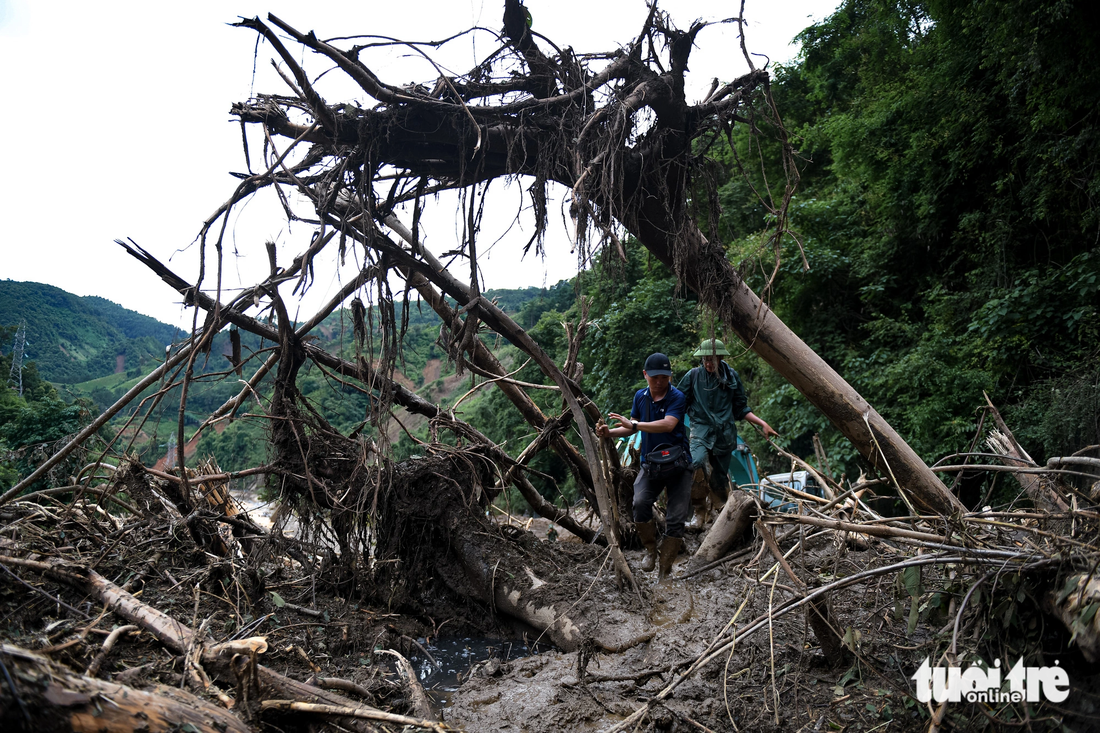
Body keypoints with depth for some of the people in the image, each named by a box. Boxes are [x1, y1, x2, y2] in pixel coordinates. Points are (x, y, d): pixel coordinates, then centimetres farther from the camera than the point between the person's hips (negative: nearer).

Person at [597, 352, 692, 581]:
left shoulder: (677, 397, -13)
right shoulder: (640, 396, 6)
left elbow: (668, 424, -30)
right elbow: (632, 427, 18)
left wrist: (634, 425, -35)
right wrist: (610, 432, 0)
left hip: (677, 464, -3)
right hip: (650, 463, 4)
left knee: (675, 519, -5)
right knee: (640, 503, -23)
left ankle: (664, 573, 9)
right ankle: (651, 549, 2)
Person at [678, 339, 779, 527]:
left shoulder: (731, 376, 8)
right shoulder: (693, 375, 2)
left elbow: (741, 408, 15)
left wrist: (762, 424, 7)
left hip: (725, 433, 2)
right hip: (701, 429, -2)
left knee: (720, 477, 4)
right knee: (698, 463, -29)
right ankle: (699, 511, -13)